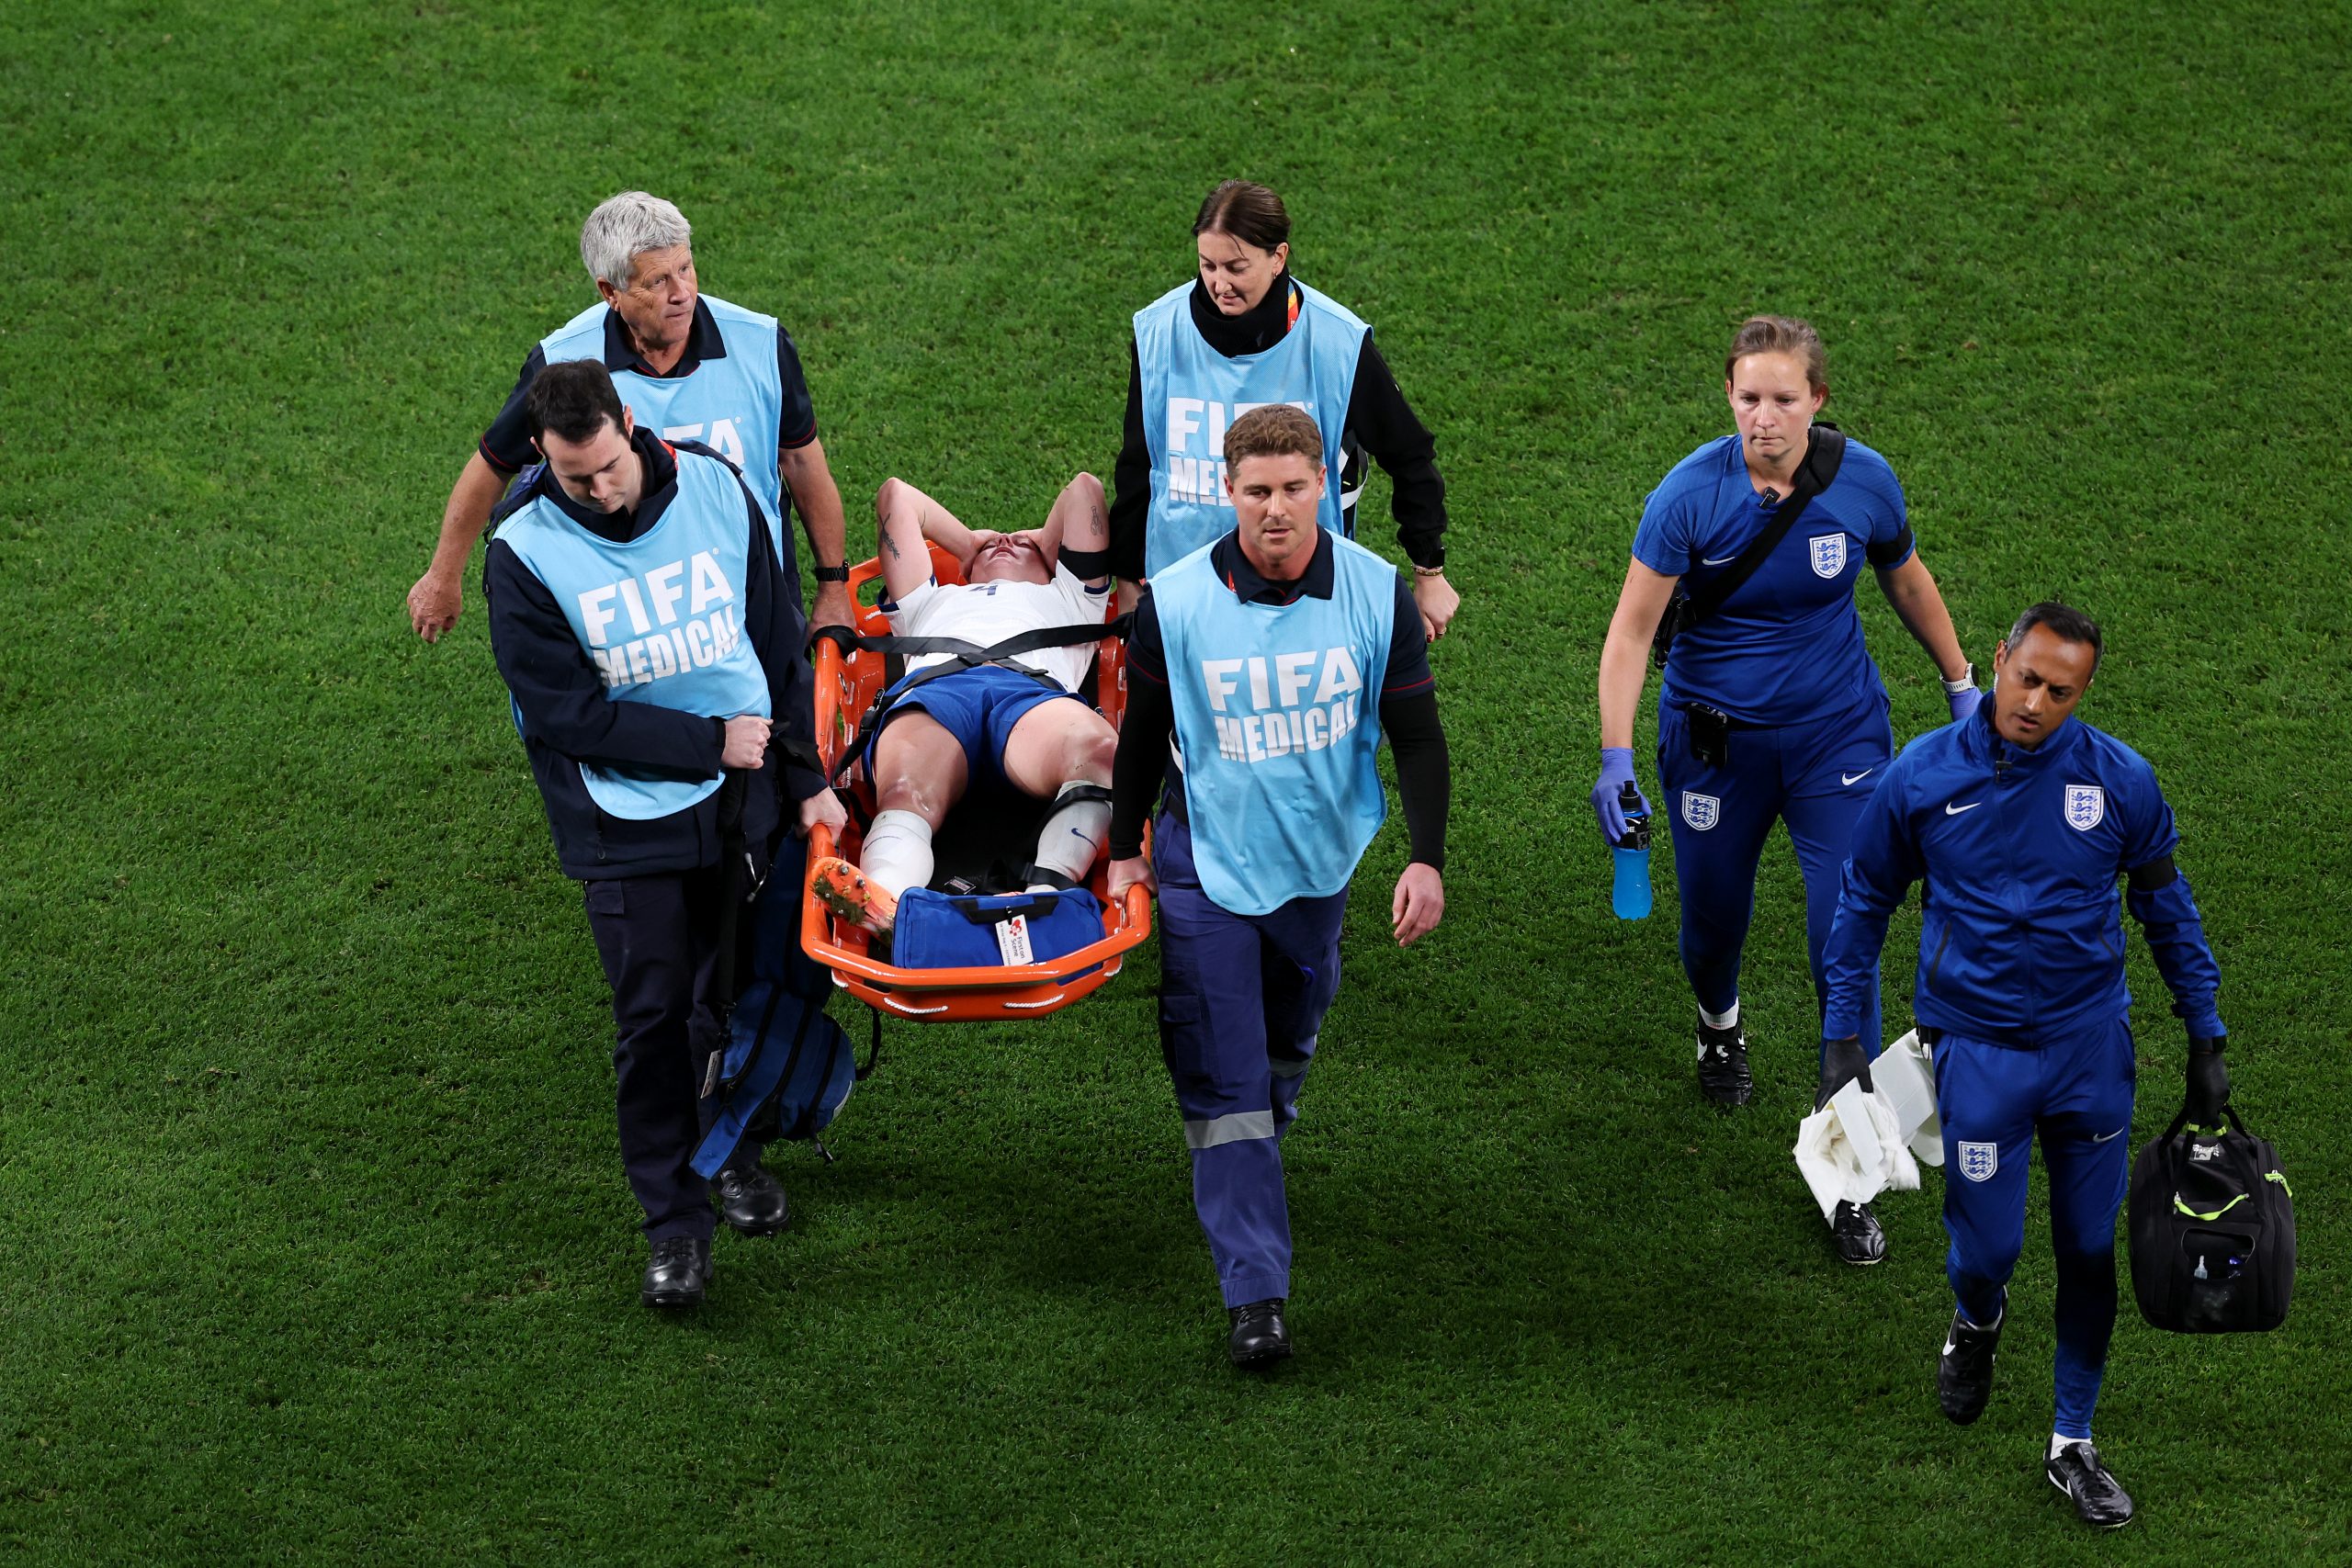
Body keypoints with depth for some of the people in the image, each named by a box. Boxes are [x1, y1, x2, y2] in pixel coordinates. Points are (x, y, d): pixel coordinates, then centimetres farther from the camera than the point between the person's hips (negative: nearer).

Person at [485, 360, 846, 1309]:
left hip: (742, 801, 3)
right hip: (628, 817, -3)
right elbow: (566, 713, -15)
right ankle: (674, 1222, 9)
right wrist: (708, 742, -15)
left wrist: (809, 778, 6)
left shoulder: (712, 489, -5)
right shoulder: (526, 553, -16)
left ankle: (730, 1148, 39)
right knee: (653, 1015, -2)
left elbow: (777, 638, 5)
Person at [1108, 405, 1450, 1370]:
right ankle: (1254, 1294, -7)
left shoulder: (1377, 595, -12)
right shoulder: (1175, 602, -15)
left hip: (1320, 861, 2)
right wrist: (1125, 850, 8)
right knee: (1223, 1082, -7)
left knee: (1289, 1036, 22)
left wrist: (1427, 860, -9)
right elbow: (1144, 733, 1)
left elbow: (1415, 736, -3)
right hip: (1208, 865, -2)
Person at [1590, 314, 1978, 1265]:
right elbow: (1631, 629, -14)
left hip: (1837, 732, 0)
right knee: (1713, 919, 15)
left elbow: (1907, 582, 7)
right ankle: (1719, 1024, 54)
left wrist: (1961, 687, 17)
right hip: (1715, 739, 0)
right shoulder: (1691, 495, -19)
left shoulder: (1864, 481, -13)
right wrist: (1615, 757, -23)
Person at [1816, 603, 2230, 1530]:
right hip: (1977, 1052, -1)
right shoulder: (1922, 777, -9)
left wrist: (2205, 1039, 9)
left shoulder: (2120, 780, -8)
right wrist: (1842, 1036, 2)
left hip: (2091, 1044, 1)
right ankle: (1977, 1322, 37)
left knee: (2090, 1250, 6)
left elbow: (2167, 907, 7)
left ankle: (2072, 1445, 23)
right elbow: (1864, 903, 5)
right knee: (1988, 1247, -1)